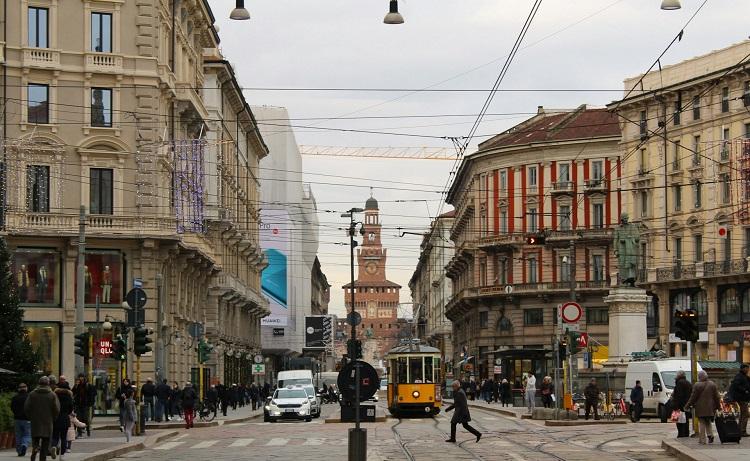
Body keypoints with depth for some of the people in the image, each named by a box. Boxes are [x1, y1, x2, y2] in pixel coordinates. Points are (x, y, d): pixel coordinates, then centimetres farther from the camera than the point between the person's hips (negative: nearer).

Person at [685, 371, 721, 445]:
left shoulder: (697, 385, -11)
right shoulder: (712, 384, 2)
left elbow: (693, 397, -7)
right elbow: (716, 397, 6)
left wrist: (688, 405, 3)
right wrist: (718, 406, 15)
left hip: (701, 408, -4)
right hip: (710, 408, 4)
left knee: (702, 423, 3)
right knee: (708, 422, 19)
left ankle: (702, 440, 2)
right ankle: (710, 435, -1)